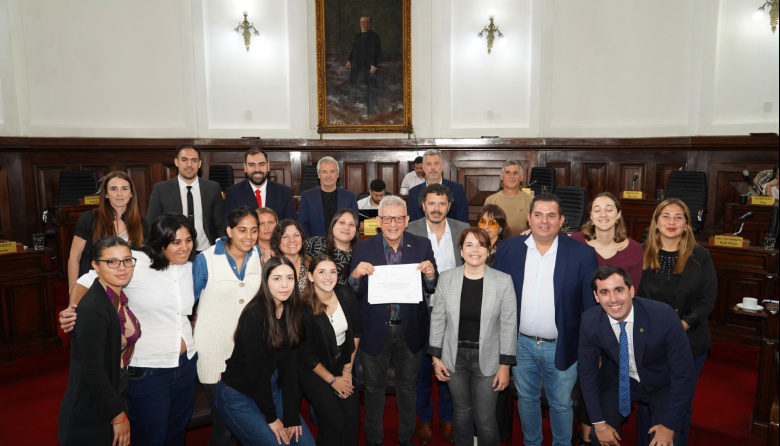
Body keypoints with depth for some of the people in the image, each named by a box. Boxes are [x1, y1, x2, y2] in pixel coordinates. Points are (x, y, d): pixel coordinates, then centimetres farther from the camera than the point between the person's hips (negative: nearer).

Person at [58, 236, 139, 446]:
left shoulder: (120, 298, 0)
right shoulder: (92, 309, -25)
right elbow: (92, 371, -24)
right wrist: (119, 416, -16)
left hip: (114, 397, 8)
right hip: (91, 415, -7)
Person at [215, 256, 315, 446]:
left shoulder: (293, 312, -4)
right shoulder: (255, 315, -23)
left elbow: (290, 365, -6)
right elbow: (257, 369, -20)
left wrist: (292, 416, -9)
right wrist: (271, 417, -12)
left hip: (271, 389, 6)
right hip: (239, 396, -6)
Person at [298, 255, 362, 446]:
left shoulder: (346, 294, -11)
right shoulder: (303, 307, -24)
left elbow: (355, 332, 2)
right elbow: (306, 355, -15)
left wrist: (348, 368, 1)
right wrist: (332, 380, -8)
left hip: (343, 362, 4)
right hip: (314, 370, -4)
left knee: (353, 418, -2)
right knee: (335, 422, -11)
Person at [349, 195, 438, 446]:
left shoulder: (422, 246, -7)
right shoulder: (363, 249, -9)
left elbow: (431, 290, -3)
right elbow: (354, 295, -8)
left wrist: (430, 275, -24)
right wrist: (356, 275, -28)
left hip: (410, 330, 1)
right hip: (375, 330, -1)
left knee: (408, 387, 20)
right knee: (374, 388, 18)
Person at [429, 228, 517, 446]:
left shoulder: (503, 281, -10)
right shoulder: (446, 278, -5)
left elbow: (509, 325, -6)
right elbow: (438, 319, 2)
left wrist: (505, 365, -6)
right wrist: (436, 357, 2)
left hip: (487, 359, -2)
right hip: (455, 357, 2)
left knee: (486, 419, 5)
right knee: (462, 412, 18)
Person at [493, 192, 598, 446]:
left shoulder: (582, 254, -11)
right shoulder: (508, 248, -5)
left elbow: (591, 306, -7)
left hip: (563, 347, -2)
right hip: (521, 344, 2)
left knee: (561, 404, 17)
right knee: (526, 399, 20)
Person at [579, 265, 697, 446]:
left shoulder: (664, 316, -30)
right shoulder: (590, 322, -22)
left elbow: (684, 373, -20)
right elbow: (587, 372, -9)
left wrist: (670, 425, -15)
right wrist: (599, 423, -7)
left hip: (662, 384, -1)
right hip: (618, 381, 1)